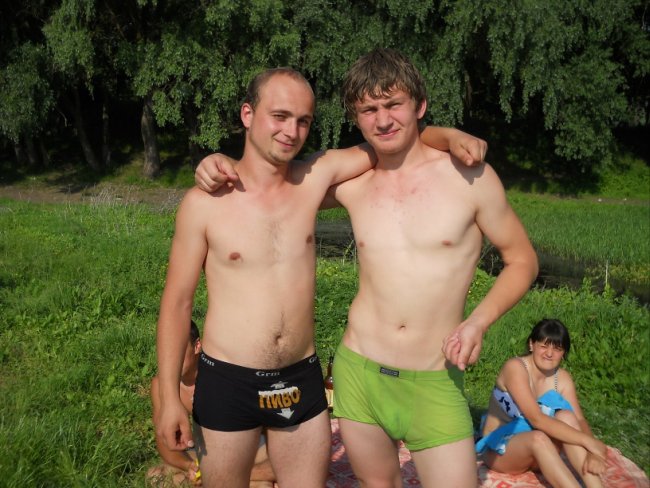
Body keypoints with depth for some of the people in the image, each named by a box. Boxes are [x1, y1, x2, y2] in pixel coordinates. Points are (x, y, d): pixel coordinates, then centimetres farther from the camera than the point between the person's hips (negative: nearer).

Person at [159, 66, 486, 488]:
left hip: (303, 379, 3)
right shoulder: (205, 202, -9)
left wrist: (450, 135, -13)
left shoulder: (315, 177, -2)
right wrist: (169, 397, -6)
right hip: (228, 383, -2)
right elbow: (177, 301, -5)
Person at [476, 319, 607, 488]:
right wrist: (588, 441, -29)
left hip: (536, 450, 5)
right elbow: (536, 419, -29)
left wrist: (592, 452, -31)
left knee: (566, 417, -23)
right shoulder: (515, 367, -21)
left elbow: (579, 420, -10)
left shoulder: (562, 378, -2)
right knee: (538, 439, -36)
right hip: (499, 448, -5)